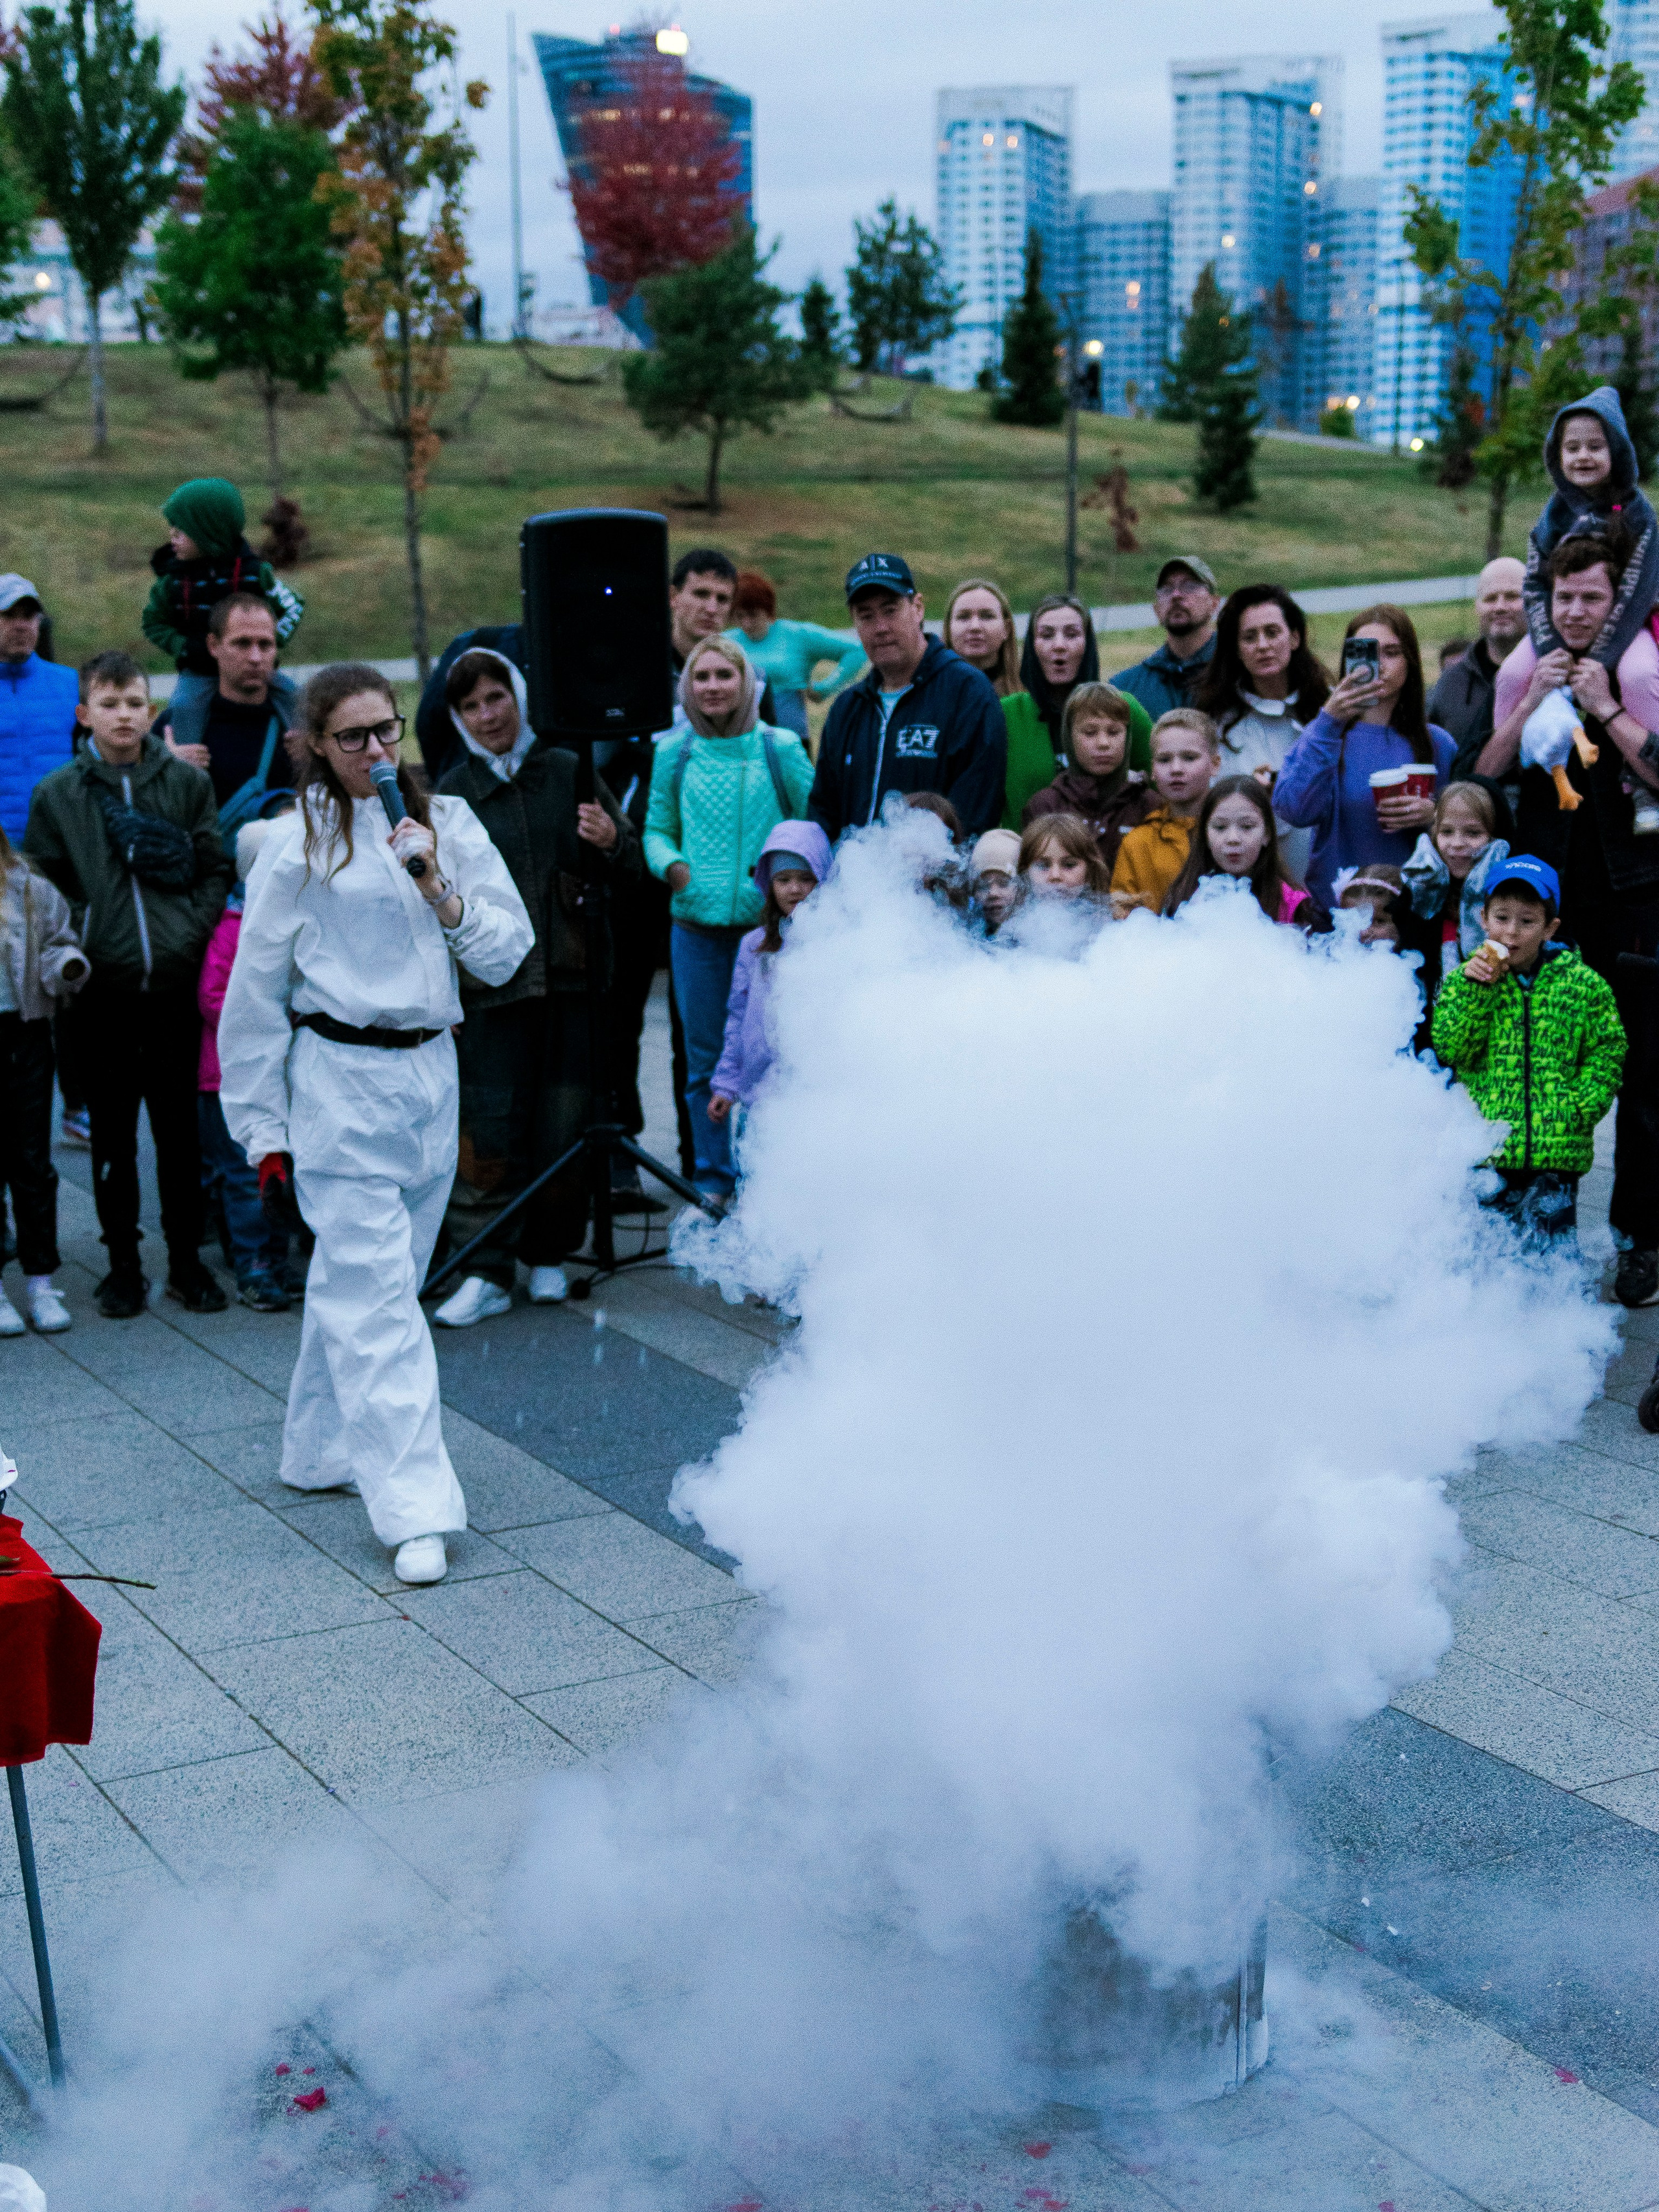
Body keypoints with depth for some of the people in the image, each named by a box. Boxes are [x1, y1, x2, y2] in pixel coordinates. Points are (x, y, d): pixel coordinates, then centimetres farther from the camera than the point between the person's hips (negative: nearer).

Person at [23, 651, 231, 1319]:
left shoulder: (188, 783, 4)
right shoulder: (57, 794, 3)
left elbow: (217, 870, 6)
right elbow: (41, 887, 8)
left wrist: (194, 933, -6)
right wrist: (77, 945, -1)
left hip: (177, 983, 0)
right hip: (103, 991, 0)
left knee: (180, 1127, 7)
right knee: (112, 1132, 8)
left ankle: (186, 1258, 18)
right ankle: (122, 1262, 19)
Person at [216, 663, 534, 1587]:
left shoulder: (448, 820, 6)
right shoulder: (299, 845, -4)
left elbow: (509, 951, 5)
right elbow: (255, 997, 1)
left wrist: (445, 896, -13)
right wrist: (264, 1129, 0)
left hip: (430, 1075, 4)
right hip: (338, 1081, -4)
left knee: (360, 1279, 15)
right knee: (375, 1293, -9)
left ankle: (321, 1449, 32)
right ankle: (416, 1511, -9)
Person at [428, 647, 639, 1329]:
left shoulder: (569, 773, 8)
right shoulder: (452, 793, 7)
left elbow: (633, 869, 13)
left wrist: (611, 842, -9)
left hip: (571, 981, 1)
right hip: (491, 987, -1)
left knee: (564, 1127, 6)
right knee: (489, 1131, -6)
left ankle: (548, 1256, 22)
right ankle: (485, 1271, 2)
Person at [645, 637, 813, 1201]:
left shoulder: (780, 748, 1)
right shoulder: (674, 753, 7)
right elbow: (657, 828, 15)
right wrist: (670, 864, -5)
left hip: (768, 921, -2)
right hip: (696, 923, 2)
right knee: (704, 1058, 8)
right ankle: (713, 1178, 19)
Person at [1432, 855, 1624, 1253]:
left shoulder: (1582, 984, 1)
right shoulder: (1464, 981, 5)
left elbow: (1607, 1051, 5)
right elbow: (1450, 1049, -5)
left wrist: (1582, 1108, -7)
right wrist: (1474, 988, -13)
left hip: (1555, 1151, -1)